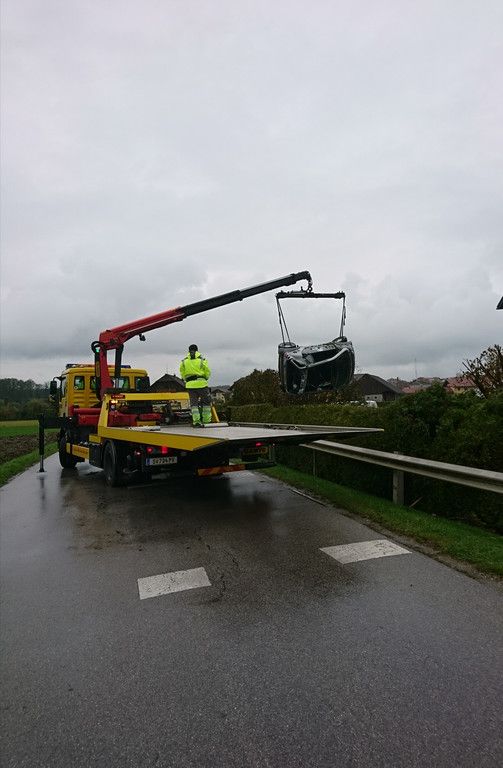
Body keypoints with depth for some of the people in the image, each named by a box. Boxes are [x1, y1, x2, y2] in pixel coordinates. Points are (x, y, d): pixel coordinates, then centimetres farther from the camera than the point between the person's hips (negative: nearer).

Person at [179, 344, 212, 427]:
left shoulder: (184, 361, 7)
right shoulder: (202, 360, 0)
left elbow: (182, 373, 8)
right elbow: (207, 372, 2)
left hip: (190, 385, 2)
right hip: (201, 383, -2)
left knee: (194, 403, 7)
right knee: (206, 401, 12)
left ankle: (196, 421, -4)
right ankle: (206, 419, 13)